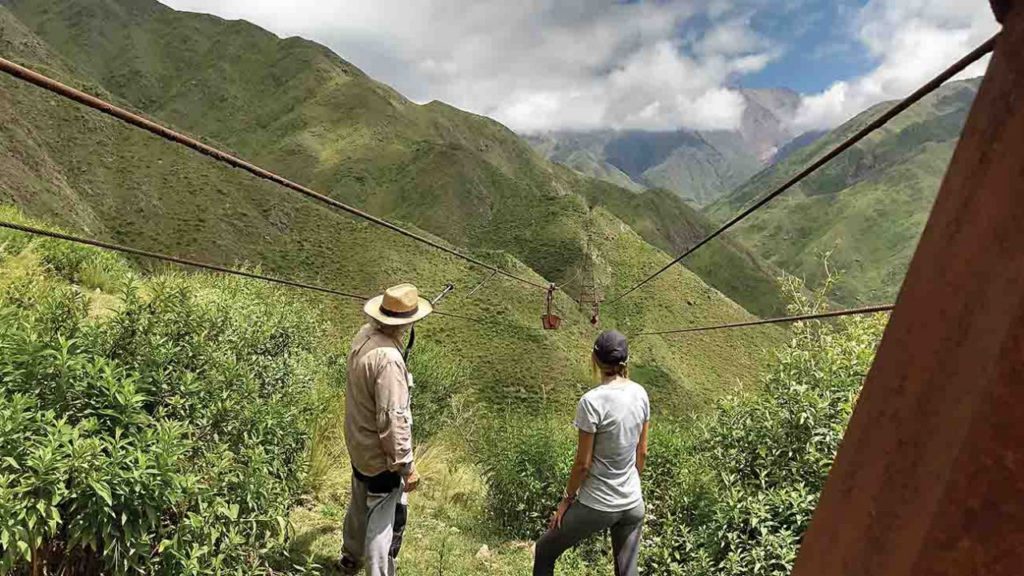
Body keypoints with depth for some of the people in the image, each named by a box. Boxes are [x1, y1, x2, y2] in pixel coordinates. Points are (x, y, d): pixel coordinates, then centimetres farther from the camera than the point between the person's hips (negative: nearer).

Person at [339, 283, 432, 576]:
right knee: (384, 520, 7)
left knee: (360, 505, 29)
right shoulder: (388, 358, -34)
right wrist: (406, 465, -21)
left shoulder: (365, 335, -7)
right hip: (379, 455, -9)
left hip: (358, 443, 9)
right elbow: (392, 419, -30)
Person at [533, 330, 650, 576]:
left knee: (545, 550, 18)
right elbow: (642, 452, 6)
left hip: (597, 505, -5)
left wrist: (567, 498, -1)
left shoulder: (592, 401, -21)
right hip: (633, 505, 6)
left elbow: (583, 462, -16)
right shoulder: (640, 394, -3)